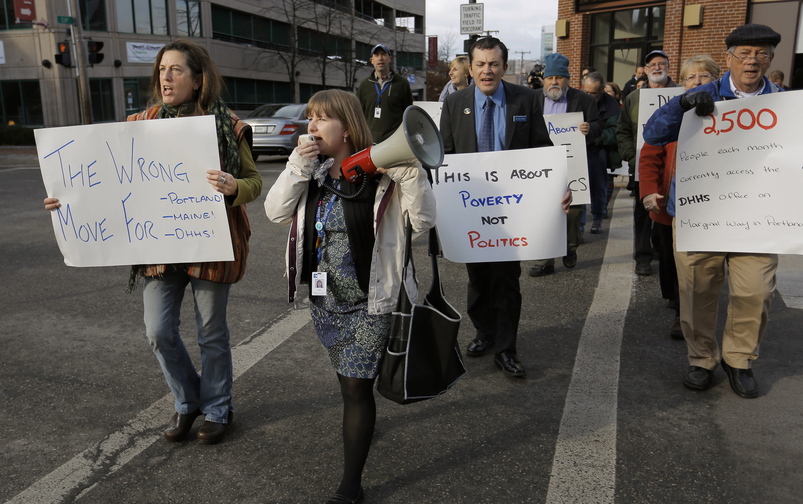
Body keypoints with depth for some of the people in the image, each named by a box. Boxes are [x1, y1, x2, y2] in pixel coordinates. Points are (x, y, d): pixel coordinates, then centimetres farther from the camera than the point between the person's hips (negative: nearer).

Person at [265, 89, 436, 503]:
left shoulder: (380, 174, -15)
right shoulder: (312, 173, 3)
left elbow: (423, 220, -16)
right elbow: (276, 212, -2)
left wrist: (411, 174, -30)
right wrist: (296, 168, -13)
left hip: (368, 302, -6)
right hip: (325, 301, 6)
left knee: (356, 387, -2)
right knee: (346, 379, 23)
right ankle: (362, 422, 54)